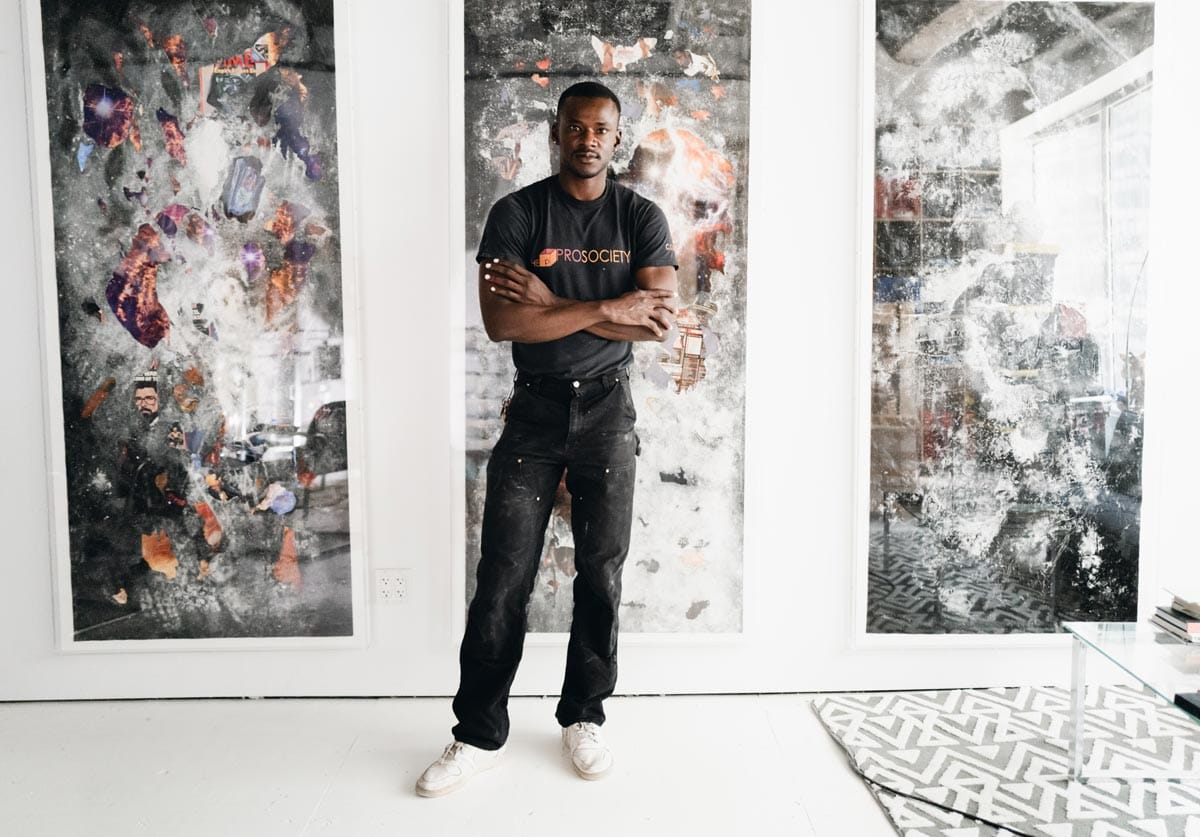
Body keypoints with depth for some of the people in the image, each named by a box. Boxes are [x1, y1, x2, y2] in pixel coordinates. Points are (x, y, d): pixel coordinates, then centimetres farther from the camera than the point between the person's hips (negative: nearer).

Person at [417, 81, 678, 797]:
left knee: (602, 571, 8)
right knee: (503, 576, 1)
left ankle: (584, 718, 27)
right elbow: (501, 321, -16)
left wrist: (552, 304, -17)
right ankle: (479, 736, 15)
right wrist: (607, 309, -17)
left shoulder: (641, 216, 2)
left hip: (607, 410, 1)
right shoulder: (517, 213, -2)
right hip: (534, 410, -1)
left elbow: (661, 320, -12)